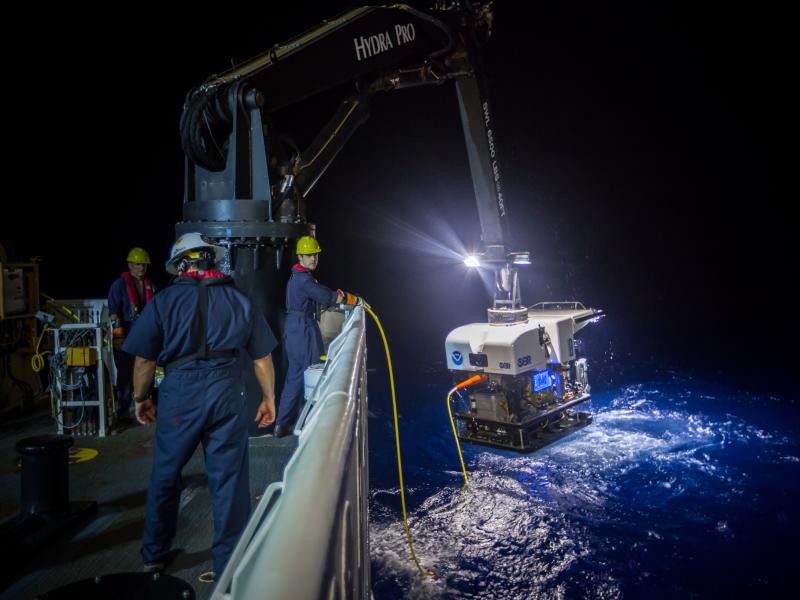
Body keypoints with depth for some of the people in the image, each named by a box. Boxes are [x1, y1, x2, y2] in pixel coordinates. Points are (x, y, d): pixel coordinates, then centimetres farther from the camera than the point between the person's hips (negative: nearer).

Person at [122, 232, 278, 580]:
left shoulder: (164, 300, 2)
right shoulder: (239, 300, 7)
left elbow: (144, 359, 2)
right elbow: (263, 358, 7)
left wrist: (140, 398, 16)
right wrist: (268, 398, 18)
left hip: (179, 394, 0)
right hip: (228, 393, 1)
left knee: (165, 477, 18)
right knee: (229, 480, 7)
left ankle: (154, 555, 35)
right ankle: (229, 566, 16)